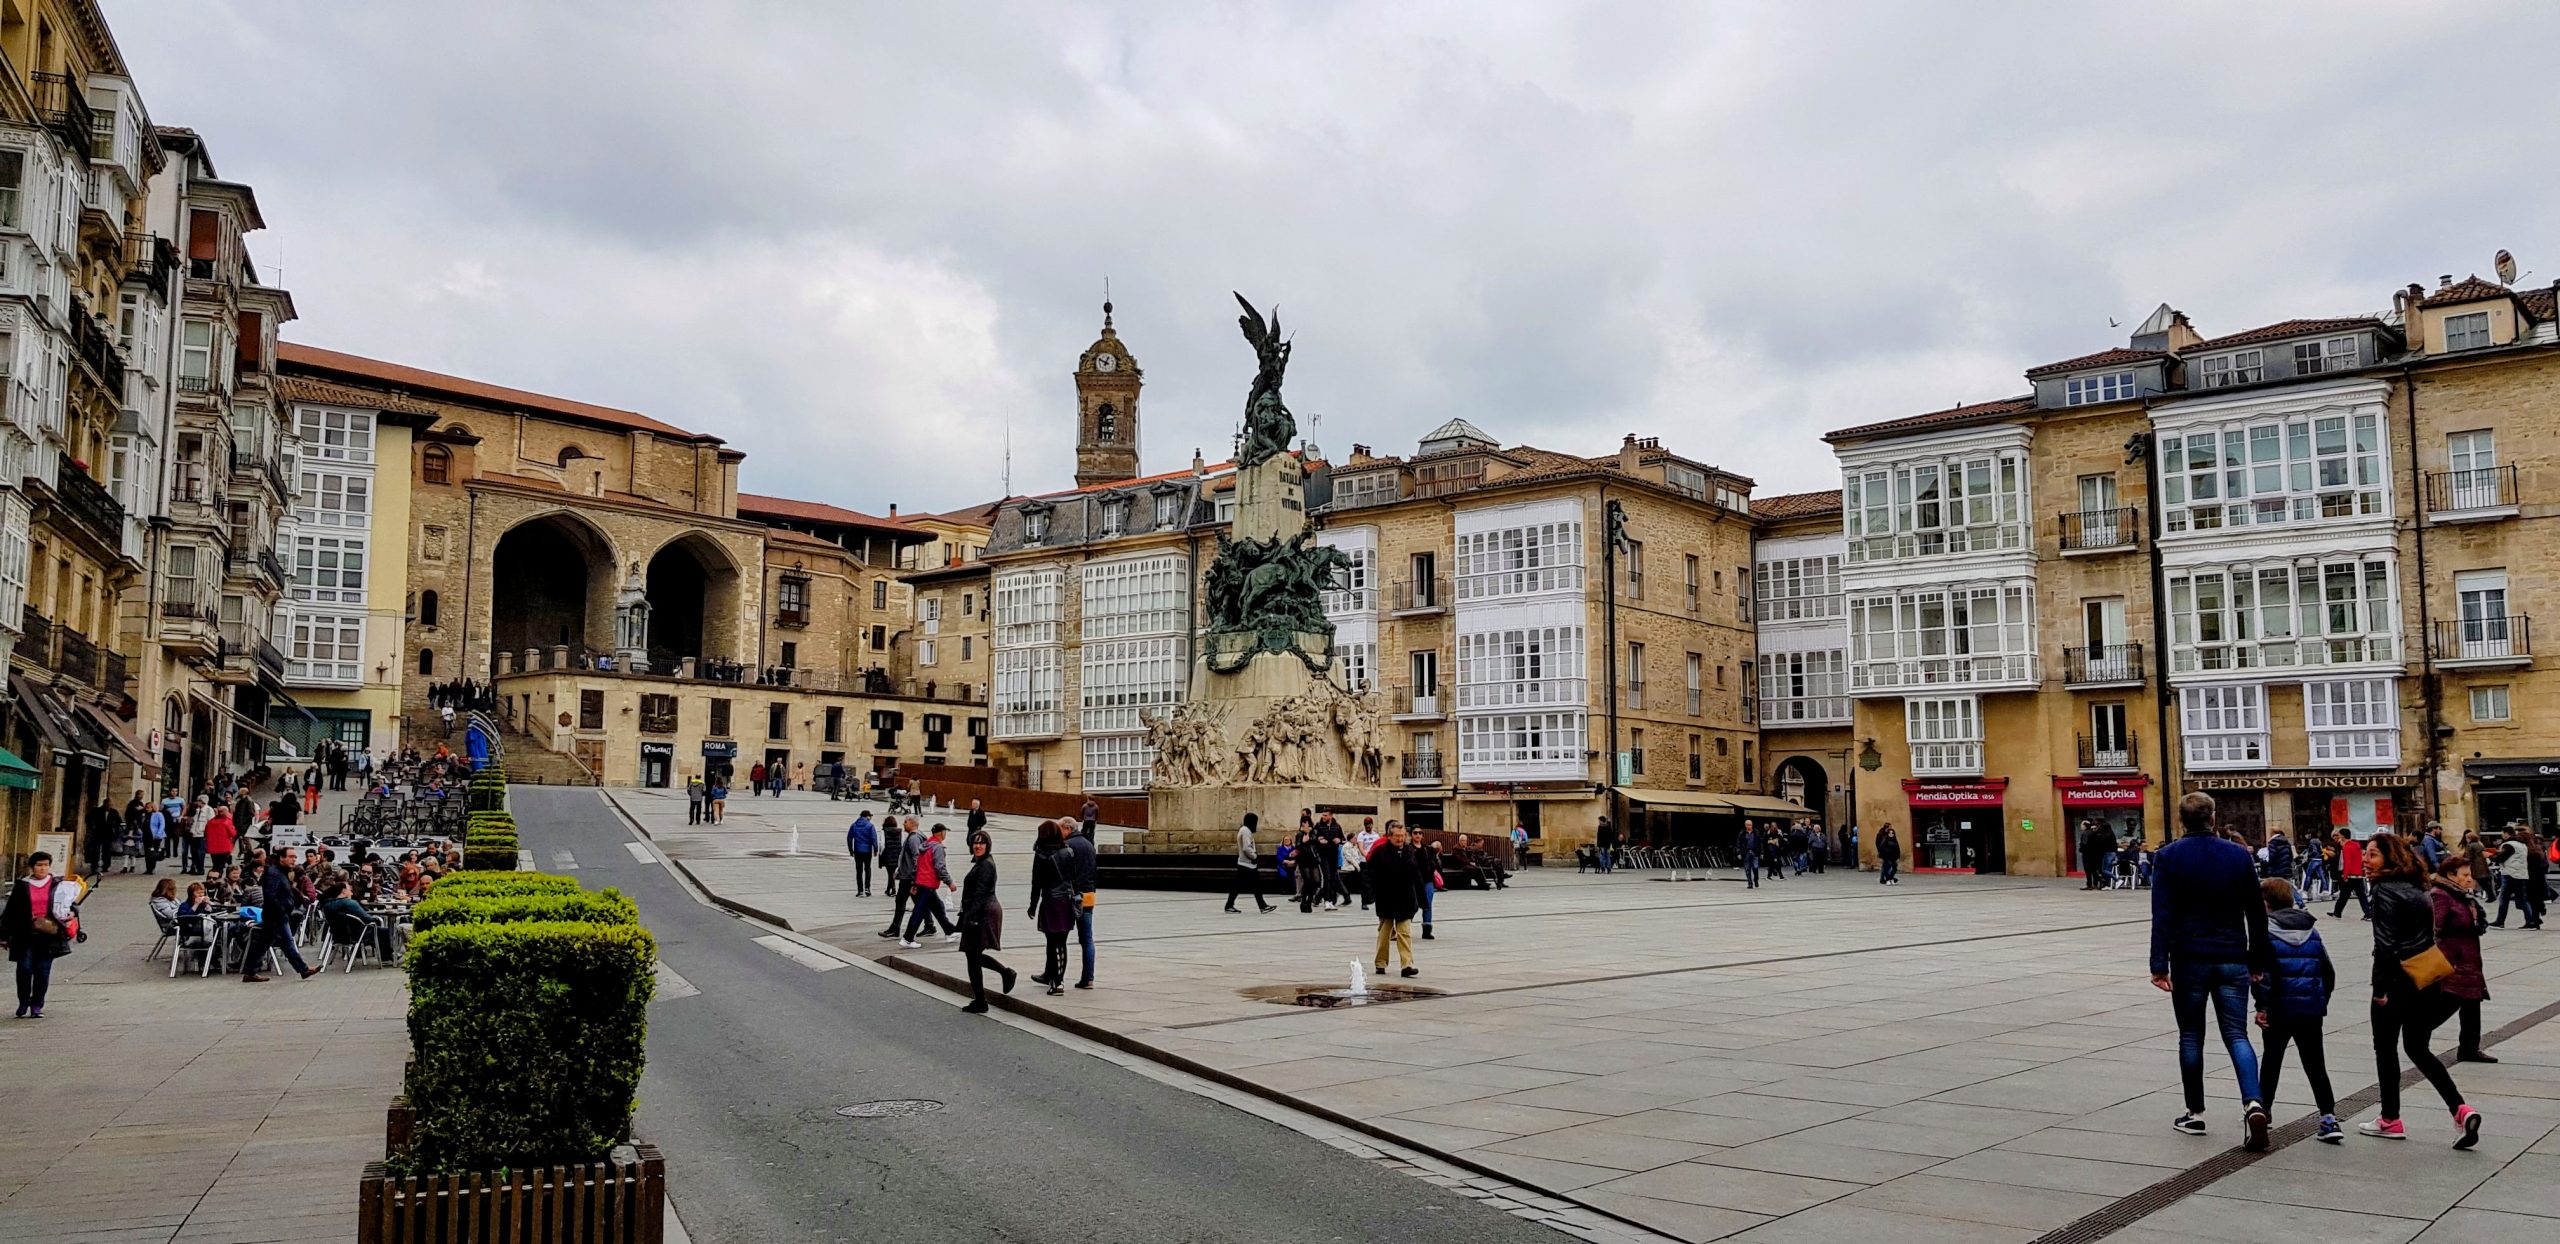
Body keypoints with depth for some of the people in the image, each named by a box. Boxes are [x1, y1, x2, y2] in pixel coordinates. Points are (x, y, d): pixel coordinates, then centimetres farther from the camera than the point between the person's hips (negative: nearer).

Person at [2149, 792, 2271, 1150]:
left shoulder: (2168, 857, -5)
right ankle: (2253, 1103, -16)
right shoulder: (2239, 855, 4)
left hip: (2189, 959, -2)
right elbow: (2257, 913, 8)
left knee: (2191, 1035, 10)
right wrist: (2259, 959, 17)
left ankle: (2195, 1113, 16)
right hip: (2232, 959, 2)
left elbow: (2162, 915, -11)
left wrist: (2159, 964, -12)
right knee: (2236, 1034, 5)